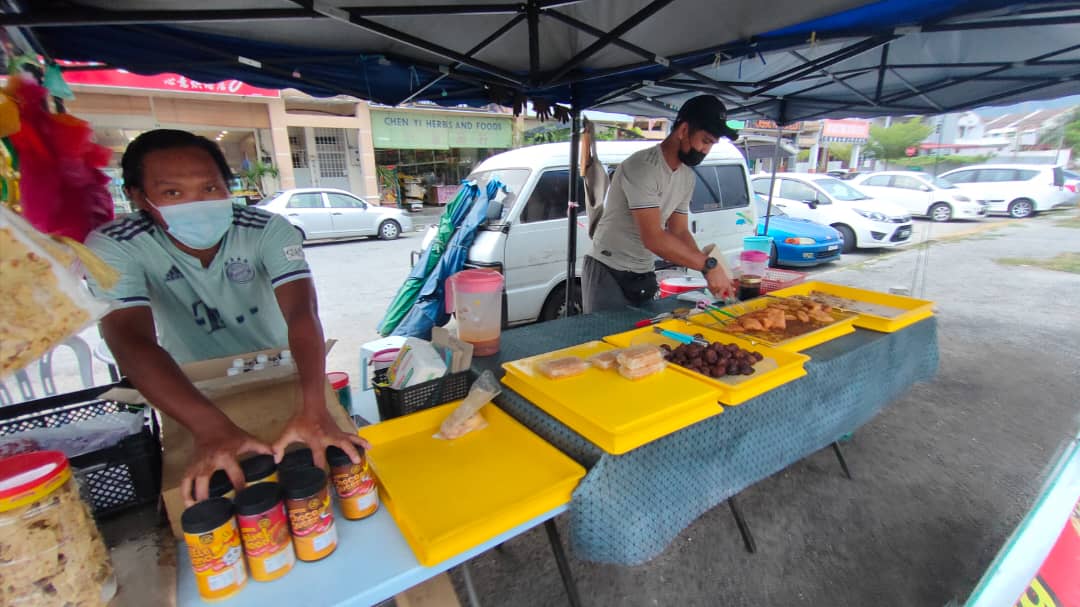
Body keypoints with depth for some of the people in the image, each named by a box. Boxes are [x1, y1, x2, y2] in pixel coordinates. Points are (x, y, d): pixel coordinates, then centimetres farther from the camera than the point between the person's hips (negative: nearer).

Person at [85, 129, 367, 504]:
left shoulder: (269, 230, -20)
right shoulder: (114, 246, -19)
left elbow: (302, 313, -32)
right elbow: (131, 339, -32)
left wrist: (313, 408, -48)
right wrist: (210, 428, -47)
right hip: (194, 389, 0)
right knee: (205, 496, -11)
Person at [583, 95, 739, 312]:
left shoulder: (687, 177, 6)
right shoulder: (642, 167, -21)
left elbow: (679, 231, 8)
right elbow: (653, 238, -28)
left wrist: (709, 270, -6)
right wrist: (708, 264, -25)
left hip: (644, 276, 8)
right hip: (608, 274, -7)